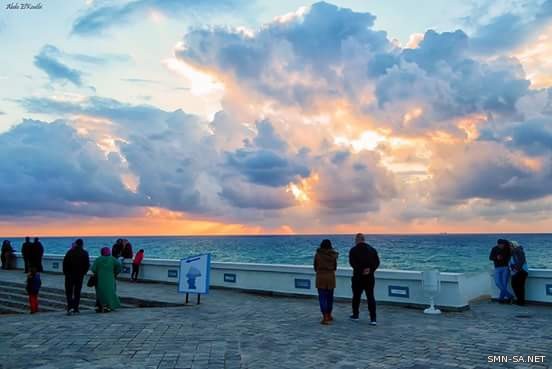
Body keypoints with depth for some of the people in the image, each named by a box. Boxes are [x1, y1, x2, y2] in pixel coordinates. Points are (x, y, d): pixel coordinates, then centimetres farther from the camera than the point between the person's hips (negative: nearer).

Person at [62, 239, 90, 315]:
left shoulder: (70, 252, -6)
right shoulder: (85, 253, 0)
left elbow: (65, 263, -6)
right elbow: (87, 265, 1)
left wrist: (65, 272, 5)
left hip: (69, 275, -2)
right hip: (80, 275, 2)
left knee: (69, 291, 5)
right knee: (77, 292, 10)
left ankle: (70, 307, -12)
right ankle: (76, 309, 10)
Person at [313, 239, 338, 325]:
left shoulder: (317, 254, -8)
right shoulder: (333, 255, -4)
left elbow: (315, 267, 2)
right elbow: (335, 267, 6)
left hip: (320, 277, -2)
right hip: (330, 276, 2)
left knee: (322, 297, 0)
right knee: (330, 297, 15)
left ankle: (325, 318, -6)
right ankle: (329, 316, 27)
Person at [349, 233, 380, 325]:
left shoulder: (353, 250, -7)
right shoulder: (372, 249, 7)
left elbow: (353, 263, -17)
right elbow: (377, 262, 2)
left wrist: (361, 270, -14)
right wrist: (370, 270, -7)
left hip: (358, 277, -3)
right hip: (370, 277, 3)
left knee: (356, 296, 13)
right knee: (370, 297, 3)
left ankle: (355, 315, 25)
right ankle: (373, 319, -4)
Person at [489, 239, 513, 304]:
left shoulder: (508, 248, -7)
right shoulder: (494, 249, -3)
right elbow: (490, 257, -2)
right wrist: (496, 257, -18)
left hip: (505, 267, -2)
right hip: (497, 268, 2)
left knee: (504, 283, -8)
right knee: (498, 282, -10)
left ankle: (501, 298, 4)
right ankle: (509, 296, 2)